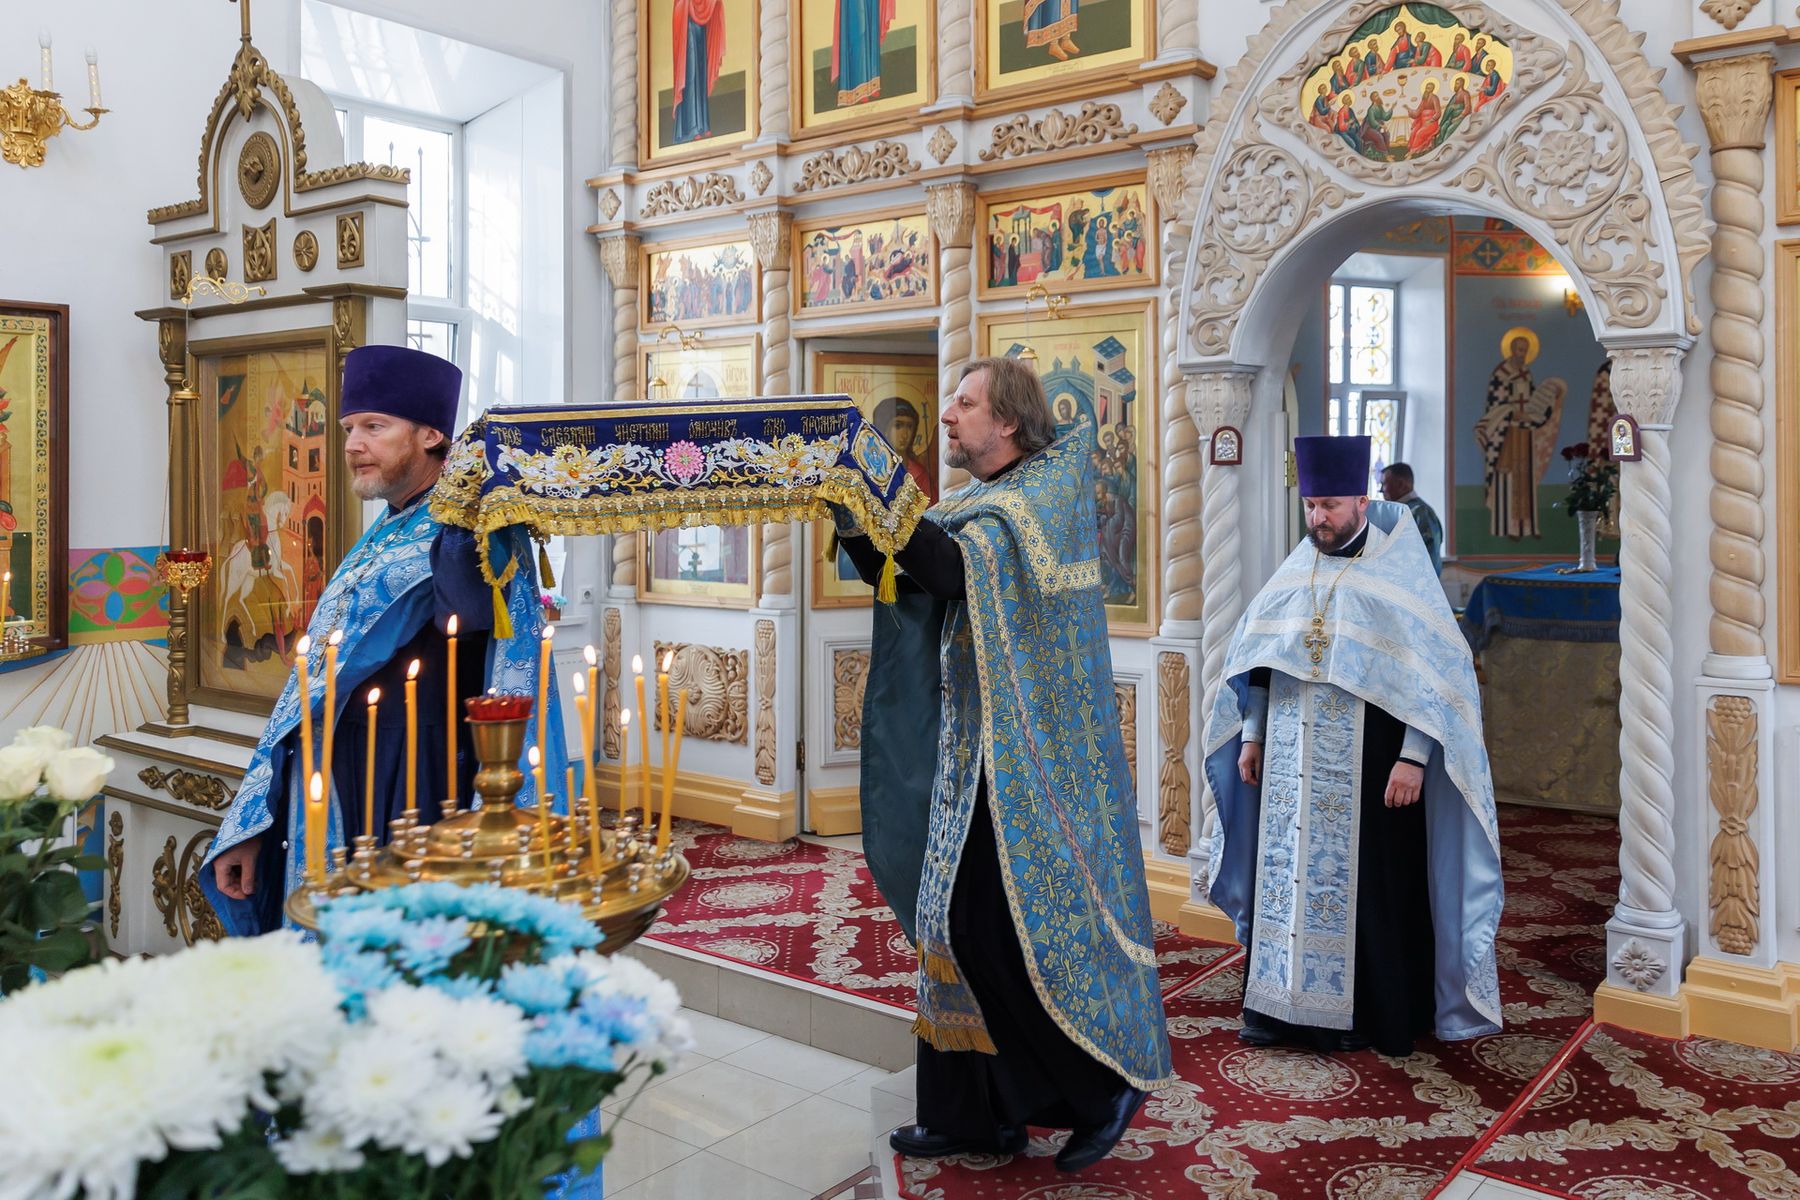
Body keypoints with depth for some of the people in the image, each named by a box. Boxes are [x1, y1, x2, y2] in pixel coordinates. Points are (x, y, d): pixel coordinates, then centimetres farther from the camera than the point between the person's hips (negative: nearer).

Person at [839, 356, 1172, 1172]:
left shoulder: (1045, 495, -11)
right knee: (959, 921, 10)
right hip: (974, 758, 8)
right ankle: (973, 1111, 21)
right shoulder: (979, 505, 15)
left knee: (1021, 927, -4)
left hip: (1028, 763, -8)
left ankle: (1107, 1082, 17)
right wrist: (852, 518, -7)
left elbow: (955, 568, -26)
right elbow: (898, 572, 8)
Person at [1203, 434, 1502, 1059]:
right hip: (1291, 767, 5)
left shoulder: (1400, 575, -6)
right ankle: (1282, 1005, 20)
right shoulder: (1295, 573, 8)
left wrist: (1413, 758, -16)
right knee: (1287, 875, 8)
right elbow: (1257, 659, 14)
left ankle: (1371, 1016, 17)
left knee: (1363, 885, 3)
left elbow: (1434, 673, -10)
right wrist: (1251, 736, 9)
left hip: (1367, 770, -4)